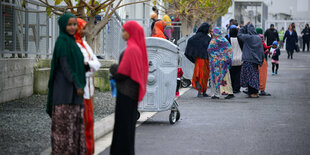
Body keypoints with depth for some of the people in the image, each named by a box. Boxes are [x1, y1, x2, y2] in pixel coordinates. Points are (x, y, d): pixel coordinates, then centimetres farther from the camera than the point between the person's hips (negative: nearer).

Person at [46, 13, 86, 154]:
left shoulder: (71, 42, 16)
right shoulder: (62, 41, -12)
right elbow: (63, 65, -17)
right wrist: (77, 85, -19)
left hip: (72, 90, 9)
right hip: (65, 89, -9)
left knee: (74, 121, 10)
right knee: (64, 122, -5)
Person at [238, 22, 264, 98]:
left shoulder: (247, 37, -11)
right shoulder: (259, 38, 4)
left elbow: (239, 34, 5)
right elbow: (261, 50, 7)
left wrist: (245, 26, 8)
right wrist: (261, 60, 14)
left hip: (248, 60, -5)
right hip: (256, 60, 5)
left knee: (250, 75, -2)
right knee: (255, 75, 12)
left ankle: (253, 93, -4)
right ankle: (256, 92, 15)